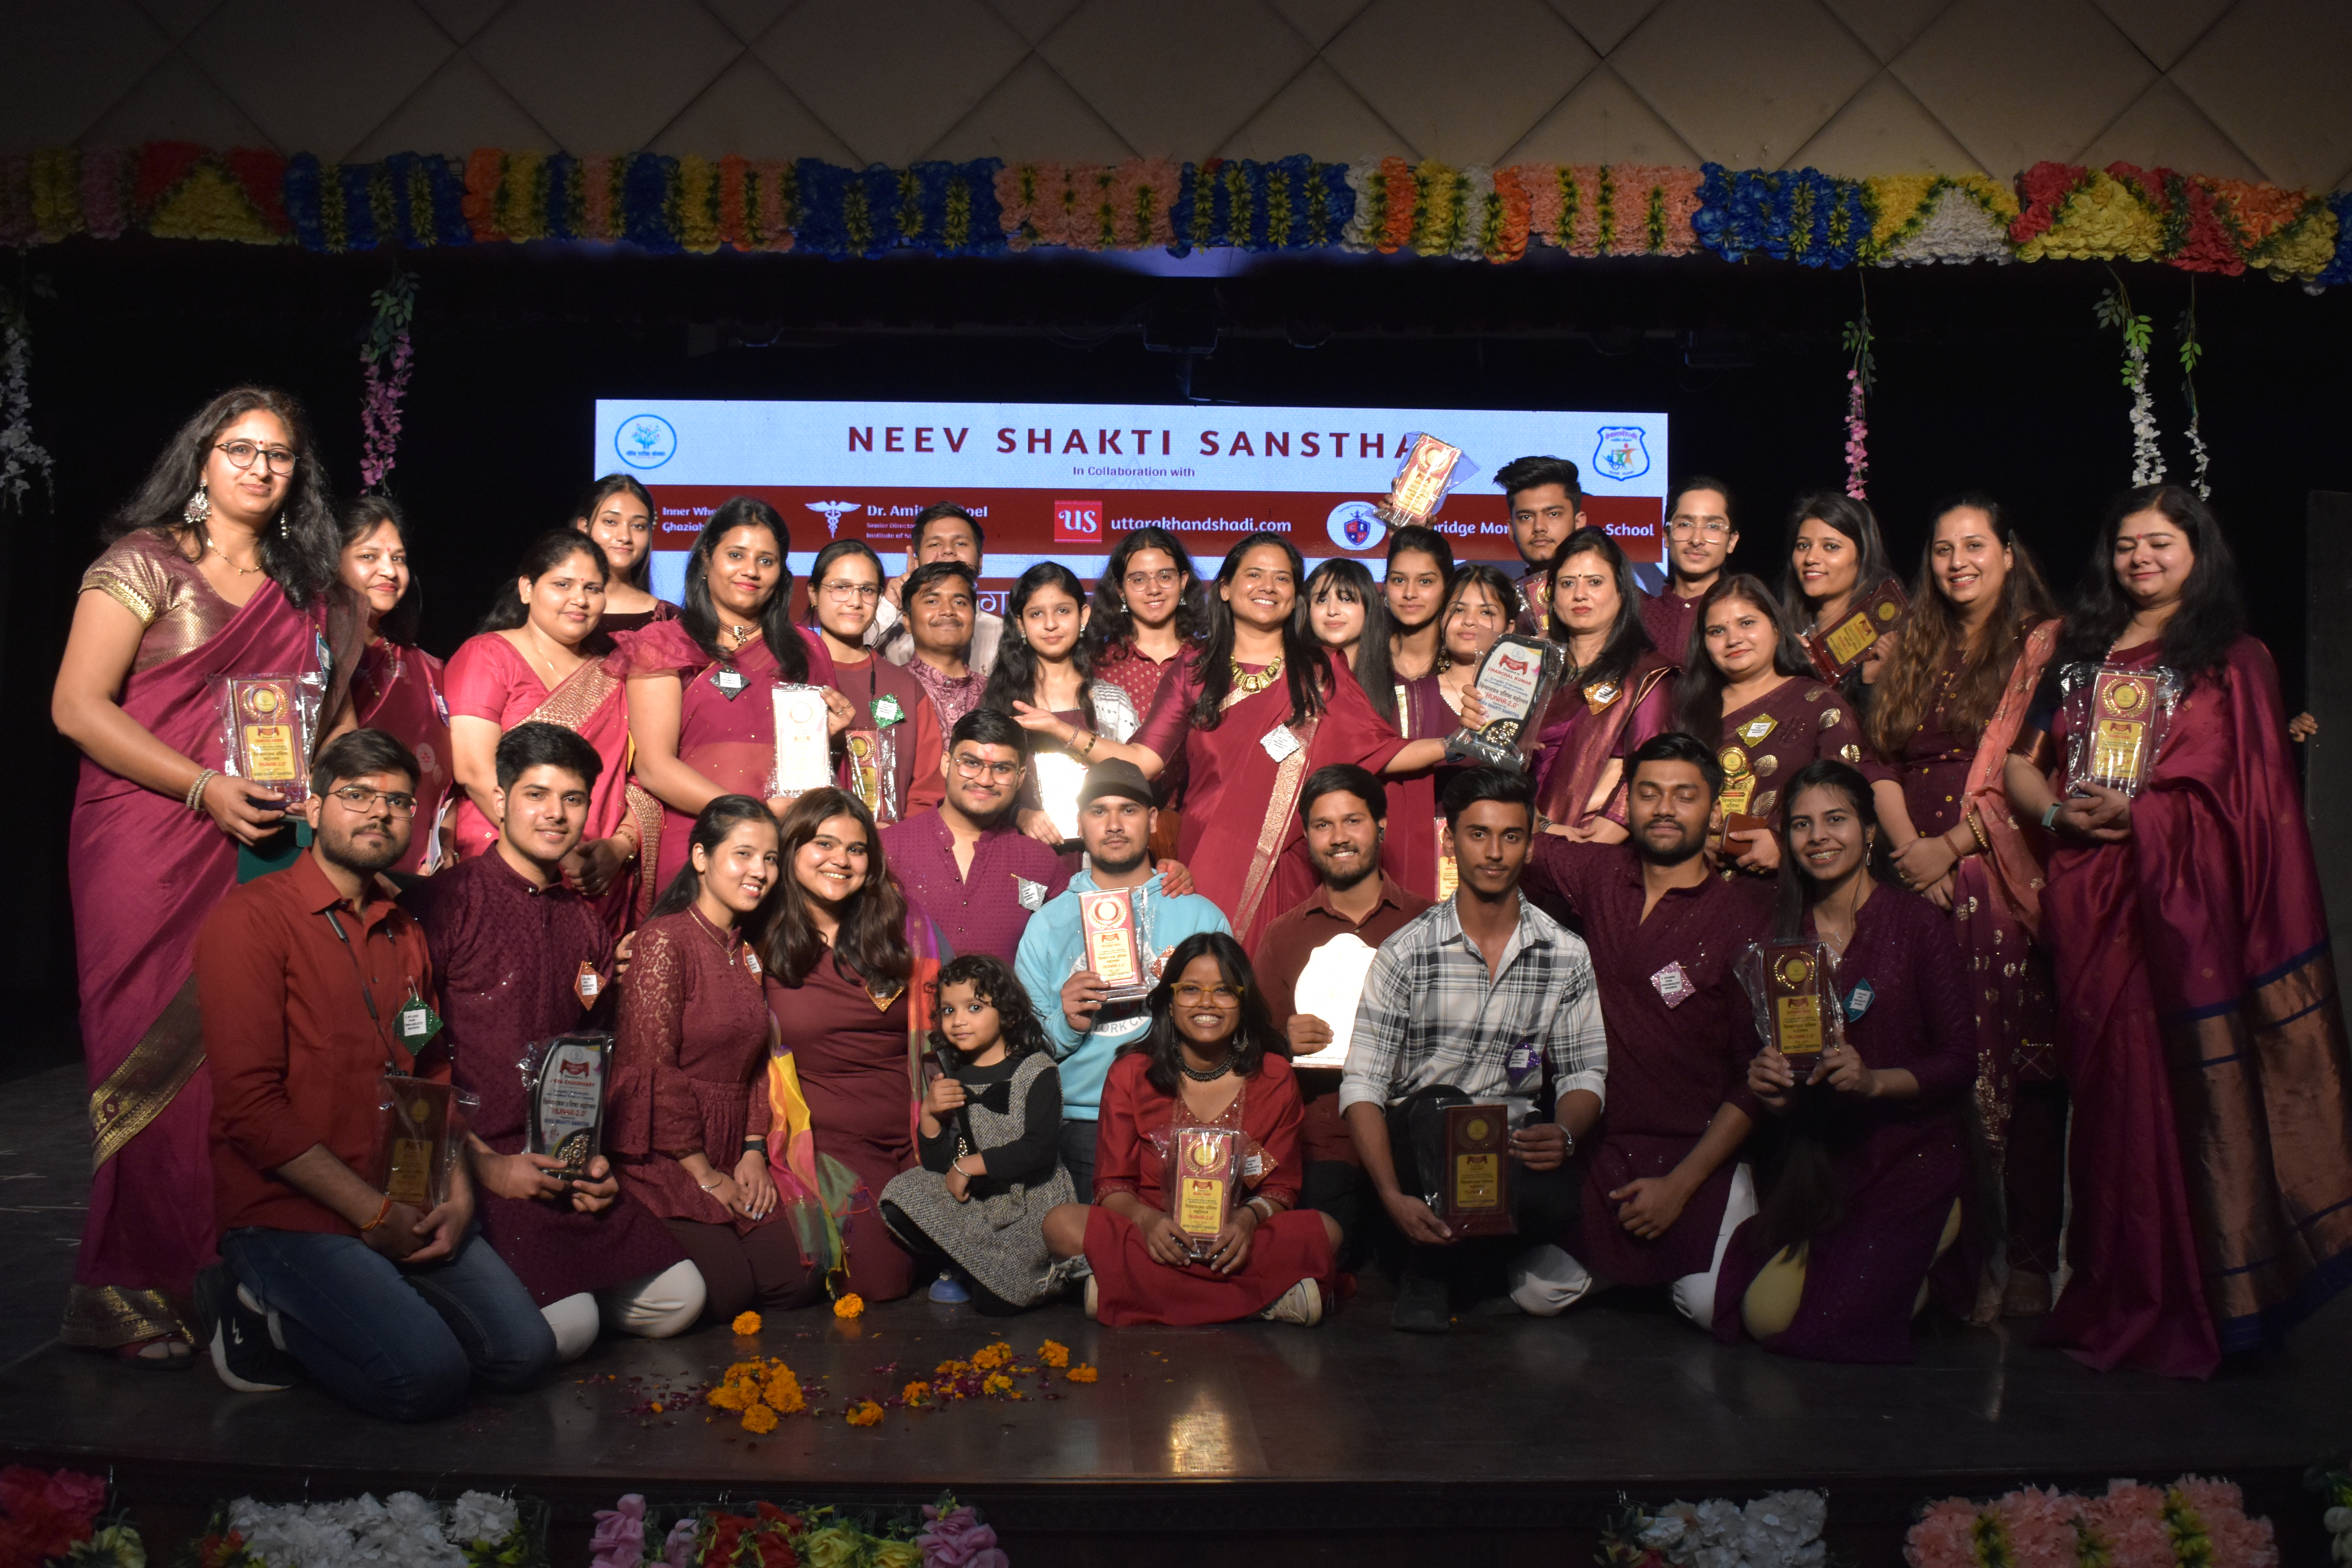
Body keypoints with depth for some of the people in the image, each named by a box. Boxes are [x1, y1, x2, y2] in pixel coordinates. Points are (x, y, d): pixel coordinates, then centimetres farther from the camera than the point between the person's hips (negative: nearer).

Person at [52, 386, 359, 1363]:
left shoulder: (308, 597, 17)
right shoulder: (146, 561, 2)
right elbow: (77, 706, -6)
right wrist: (206, 789, -15)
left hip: (259, 849, 4)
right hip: (145, 846, -4)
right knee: (156, 1055, -5)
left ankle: (220, 1274, 9)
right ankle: (128, 1290, 6)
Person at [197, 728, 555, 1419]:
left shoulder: (404, 933, 14)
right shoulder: (253, 917, -9)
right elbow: (250, 1106, -15)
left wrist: (457, 1194, -1)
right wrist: (373, 1214, -15)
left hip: (403, 1208, 7)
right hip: (288, 1212, -7)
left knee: (525, 1353, -7)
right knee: (428, 1376, -22)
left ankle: (350, 1304, 13)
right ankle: (262, 1312, 3)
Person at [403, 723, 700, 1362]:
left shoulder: (587, 926, 14)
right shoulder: (444, 902, -7)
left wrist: (597, 1159, 6)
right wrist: (482, 1164, -13)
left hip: (570, 1170, 7)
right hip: (470, 1161, -7)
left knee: (678, 1298, -3)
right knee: (566, 1327, -22)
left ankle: (550, 1288, 16)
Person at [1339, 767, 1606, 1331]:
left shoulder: (1566, 956, 3)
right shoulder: (1407, 952, -6)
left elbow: (1585, 1072, 7)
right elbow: (1362, 1085, -11)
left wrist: (1564, 1134, -18)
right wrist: (1393, 1196, -25)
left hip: (1513, 1144, 2)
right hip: (1420, 1139, -1)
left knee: (1554, 1203, -33)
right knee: (1438, 1109, -36)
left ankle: (1438, 1265, -1)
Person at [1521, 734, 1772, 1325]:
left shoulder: (1749, 913, -6)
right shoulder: (1598, 875, 4)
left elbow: (1759, 1073, -7)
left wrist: (1682, 1183, -11)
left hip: (1702, 1151, -3)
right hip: (1594, 1143, 3)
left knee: (1715, 1308, -20)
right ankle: (1621, 1269, 22)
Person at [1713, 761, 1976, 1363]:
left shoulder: (1915, 922, -6)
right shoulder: (1782, 932, 6)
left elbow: (1960, 1060, -7)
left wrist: (1874, 1080, -24)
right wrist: (1766, 1080, -13)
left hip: (1913, 1153, -4)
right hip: (1818, 1158, 4)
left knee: (1838, 1328, -19)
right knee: (1763, 1316, -11)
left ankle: (1938, 1254, 14)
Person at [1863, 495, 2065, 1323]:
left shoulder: (2045, 643, 2)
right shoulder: (1912, 651, 18)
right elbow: (1880, 760, 10)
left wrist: (1952, 846, -13)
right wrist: (1909, 848, -5)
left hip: (2003, 878, -4)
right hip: (1919, 877, 4)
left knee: (2018, 1067, -5)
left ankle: (2030, 1260, 1)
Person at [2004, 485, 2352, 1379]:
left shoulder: (2233, 659, 6)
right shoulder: (2081, 650, 18)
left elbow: (2245, 794, -3)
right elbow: (2019, 762, 14)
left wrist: (2135, 811, -16)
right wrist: (2059, 811, -6)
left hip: (2185, 896, -3)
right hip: (2091, 896, 3)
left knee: (2188, 1087, -4)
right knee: (2108, 1086, 4)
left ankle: (2186, 1311, 5)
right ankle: (2115, 1301, 13)